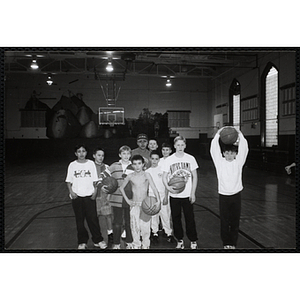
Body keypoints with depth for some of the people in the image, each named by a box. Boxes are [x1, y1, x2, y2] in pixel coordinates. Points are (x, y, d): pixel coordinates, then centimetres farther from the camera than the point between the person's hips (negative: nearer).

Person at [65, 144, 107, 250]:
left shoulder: (91, 163, 2)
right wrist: (71, 191, -9)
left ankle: (98, 240, 13)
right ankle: (82, 242, 21)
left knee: (93, 218, -1)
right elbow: (68, 181, 5)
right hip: (77, 196, 1)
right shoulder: (72, 165, 2)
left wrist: (95, 191, -5)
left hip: (89, 195, -1)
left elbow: (95, 180, 5)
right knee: (79, 220, 8)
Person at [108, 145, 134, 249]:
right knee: (117, 222, 4)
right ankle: (116, 243, 18)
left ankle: (129, 242, 25)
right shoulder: (113, 166, 4)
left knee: (129, 222, 9)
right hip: (117, 199, -1)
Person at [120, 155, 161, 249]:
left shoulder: (146, 175, -5)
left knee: (145, 226, -2)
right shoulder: (130, 176, 1)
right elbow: (121, 188, 13)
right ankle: (136, 245, 19)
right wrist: (127, 200, 6)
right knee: (135, 226, 4)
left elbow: (154, 188, -12)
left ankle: (145, 245, 15)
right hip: (134, 205, 2)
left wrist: (158, 200, -25)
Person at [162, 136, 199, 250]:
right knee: (176, 218, 9)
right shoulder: (169, 160, -2)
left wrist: (193, 193, -2)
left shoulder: (190, 159, -1)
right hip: (174, 195, 1)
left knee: (190, 218, 3)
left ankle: (193, 240, 20)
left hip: (187, 195, -1)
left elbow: (195, 177, 4)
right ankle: (180, 240, 25)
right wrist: (168, 187, -17)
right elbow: (164, 177, 3)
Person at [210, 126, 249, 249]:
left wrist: (240, 135, -13)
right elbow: (213, 149, -11)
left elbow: (244, 148, -9)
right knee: (224, 222, 6)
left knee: (235, 221, 8)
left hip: (236, 194, 1)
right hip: (223, 195, -1)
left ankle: (233, 243, 24)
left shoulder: (238, 162, 3)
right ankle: (226, 243, 21)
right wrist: (218, 134, -14)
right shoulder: (219, 162, 0)